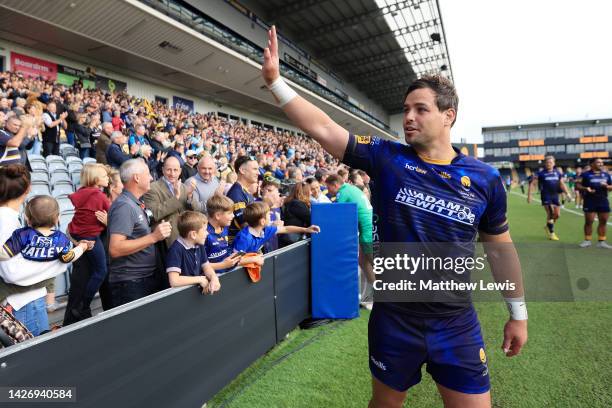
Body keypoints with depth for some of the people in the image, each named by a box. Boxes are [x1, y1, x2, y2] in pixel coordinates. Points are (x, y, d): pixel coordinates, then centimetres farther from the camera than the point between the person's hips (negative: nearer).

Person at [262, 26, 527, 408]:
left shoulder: (485, 178, -5)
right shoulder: (385, 157, -9)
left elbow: (500, 247, 5)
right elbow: (322, 128, -13)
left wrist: (518, 313, 11)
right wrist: (275, 79, -18)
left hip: (457, 323, 1)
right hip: (393, 317, 0)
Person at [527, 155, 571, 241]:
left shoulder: (557, 173, 9)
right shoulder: (541, 173, -4)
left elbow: (562, 184, 19)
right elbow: (532, 184, -4)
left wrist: (567, 193, 10)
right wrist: (529, 195, -11)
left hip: (555, 195, 5)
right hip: (546, 196, -5)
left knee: (557, 214, 5)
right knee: (551, 214, -11)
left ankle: (548, 227, 31)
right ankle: (551, 233, 1)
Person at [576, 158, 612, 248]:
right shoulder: (585, 174, -1)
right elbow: (577, 185, -4)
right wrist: (585, 188, -22)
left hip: (603, 201, 5)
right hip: (590, 201, -4)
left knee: (603, 222, 6)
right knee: (589, 221, -1)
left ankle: (601, 241, 14)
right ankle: (587, 240, 9)